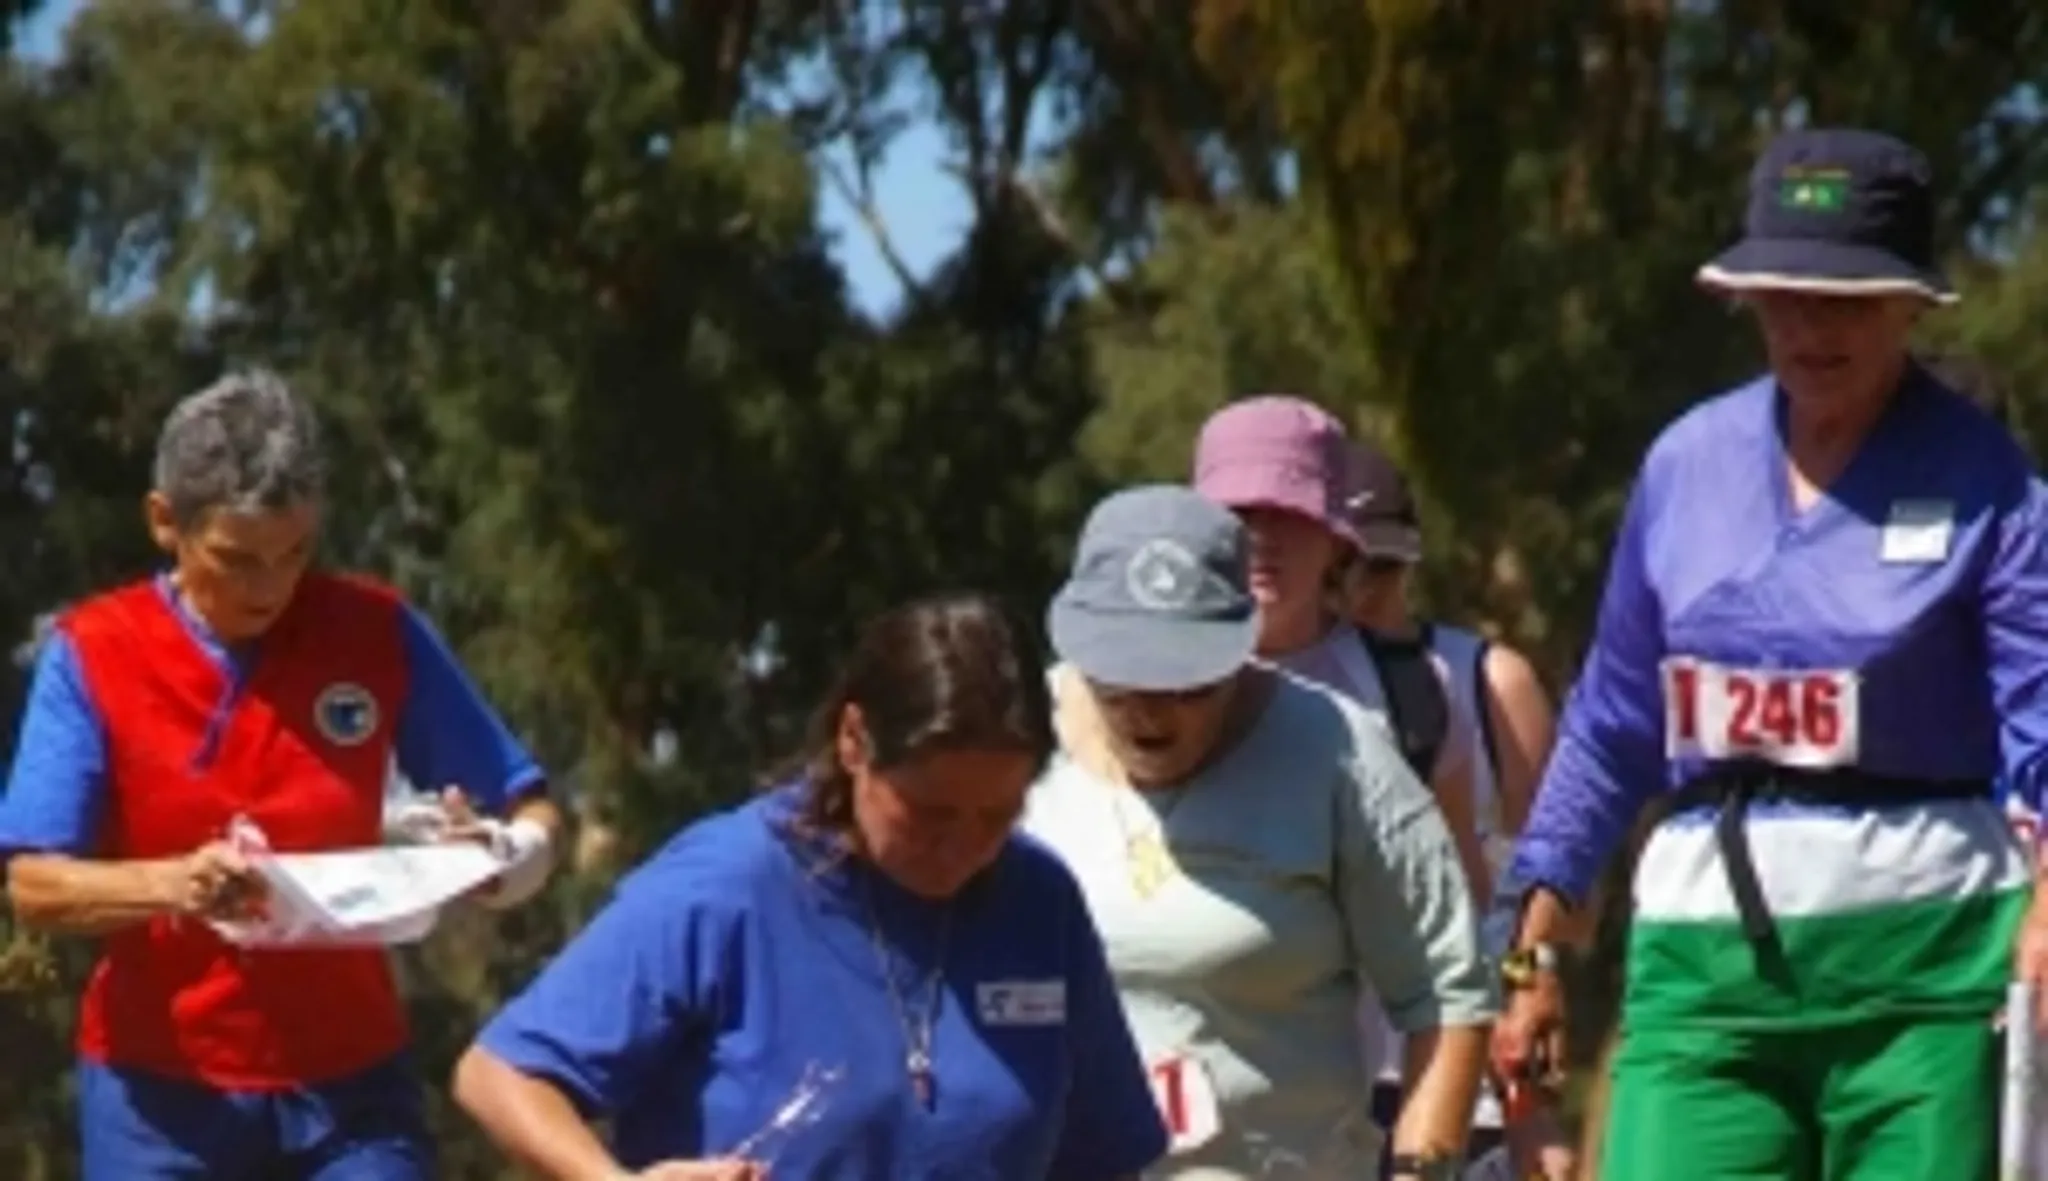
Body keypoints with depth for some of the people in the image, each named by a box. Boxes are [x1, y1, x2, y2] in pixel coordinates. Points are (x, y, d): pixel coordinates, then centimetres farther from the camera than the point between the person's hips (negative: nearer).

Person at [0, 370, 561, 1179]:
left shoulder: (376, 635, -1)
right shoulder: (92, 656, -6)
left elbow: (530, 812, 4)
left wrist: (507, 856, -21)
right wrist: (174, 883, -32)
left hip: (347, 1082, 1)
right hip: (161, 1090, -1)